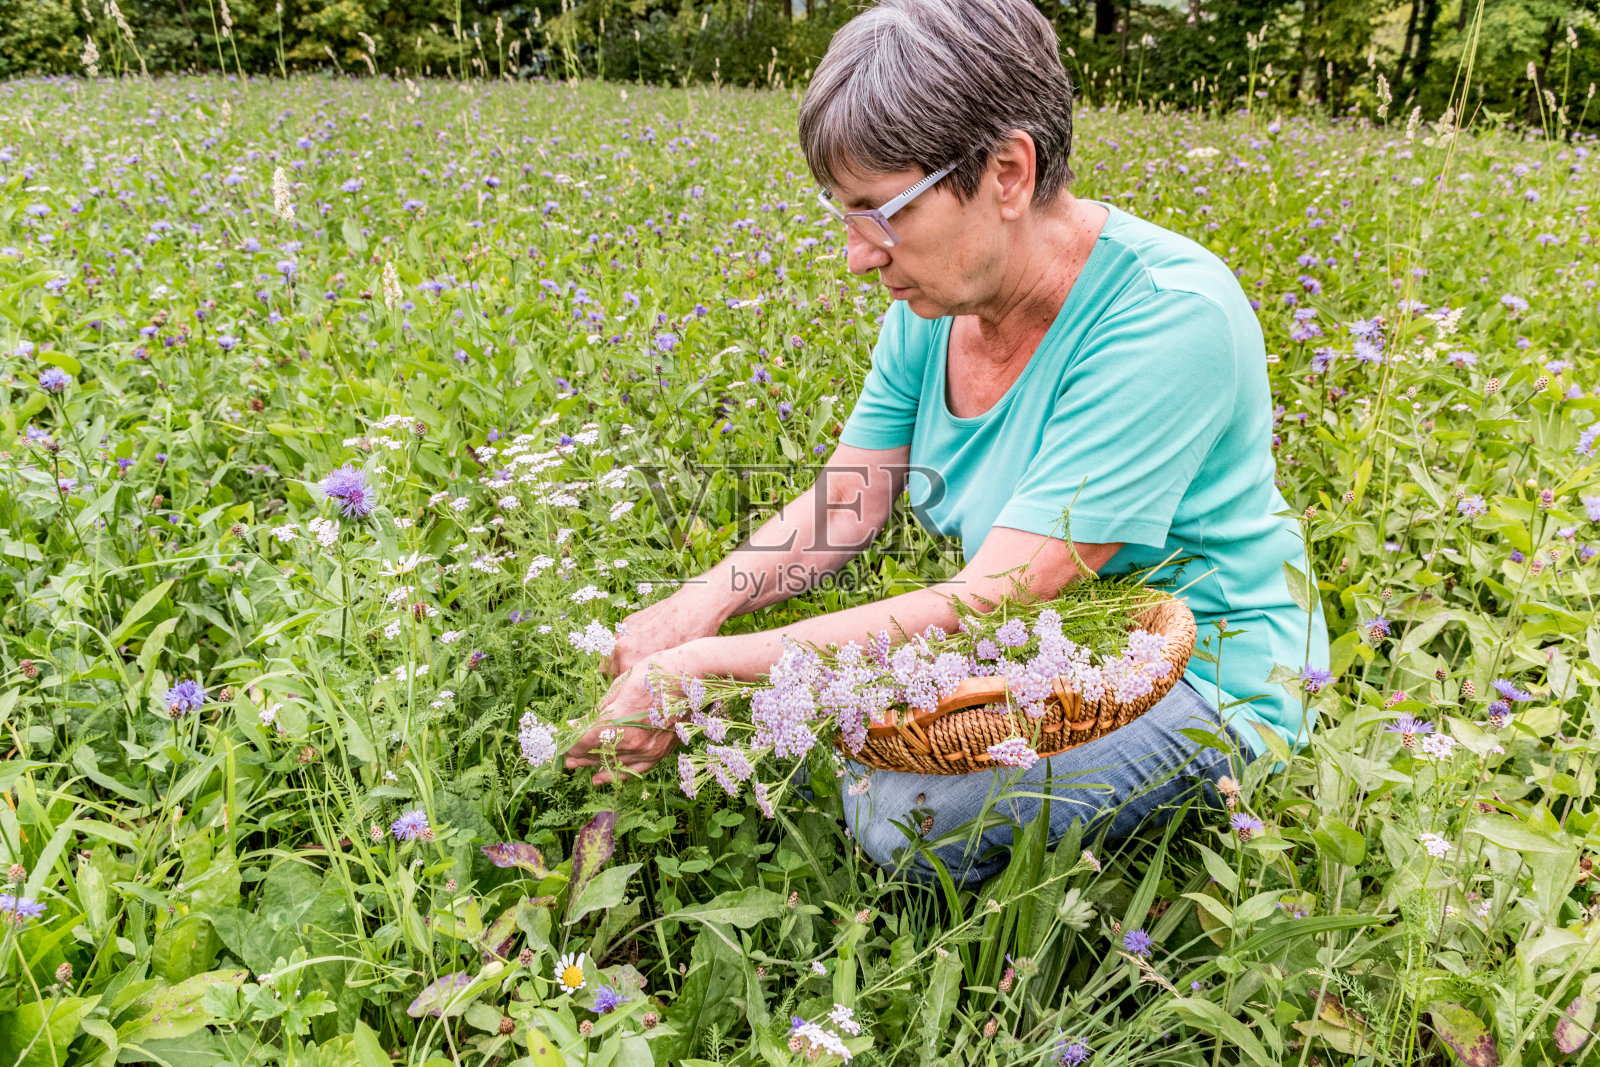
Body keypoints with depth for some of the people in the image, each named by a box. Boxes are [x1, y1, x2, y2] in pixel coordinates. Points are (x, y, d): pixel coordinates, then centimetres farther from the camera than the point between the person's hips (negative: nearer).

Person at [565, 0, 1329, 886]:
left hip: (1203, 676, -6)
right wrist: (707, 600, -22)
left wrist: (708, 667, -32)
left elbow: (986, 606, -32)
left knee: (909, 812, -25)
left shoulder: (1167, 316, -29)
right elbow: (846, 502, -3)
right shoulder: (934, 300, -5)